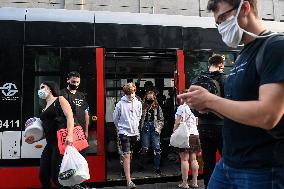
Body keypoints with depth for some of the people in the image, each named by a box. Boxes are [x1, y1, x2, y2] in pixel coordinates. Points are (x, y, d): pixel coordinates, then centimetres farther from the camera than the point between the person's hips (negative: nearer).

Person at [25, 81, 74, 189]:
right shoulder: (45, 109, 23)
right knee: (43, 176, 7)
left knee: (57, 177, -10)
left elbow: (70, 117, -12)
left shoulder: (60, 100, 2)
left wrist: (70, 135, -26)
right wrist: (35, 139, 15)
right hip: (50, 144, 8)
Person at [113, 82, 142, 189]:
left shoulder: (138, 103, 1)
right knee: (126, 156, -8)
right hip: (124, 132, -4)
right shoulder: (120, 104, -8)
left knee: (130, 154, 16)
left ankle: (126, 170, 37)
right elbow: (115, 118, 4)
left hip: (134, 132, 4)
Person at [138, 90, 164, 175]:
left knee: (157, 148, -3)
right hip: (145, 128, 0)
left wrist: (159, 128, -5)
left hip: (154, 128, 1)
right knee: (145, 148, 2)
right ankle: (141, 164, 24)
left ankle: (157, 168, 5)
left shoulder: (157, 107, 8)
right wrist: (140, 128, -6)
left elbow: (161, 119, 7)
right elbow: (140, 118, 4)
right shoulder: (143, 106, 7)